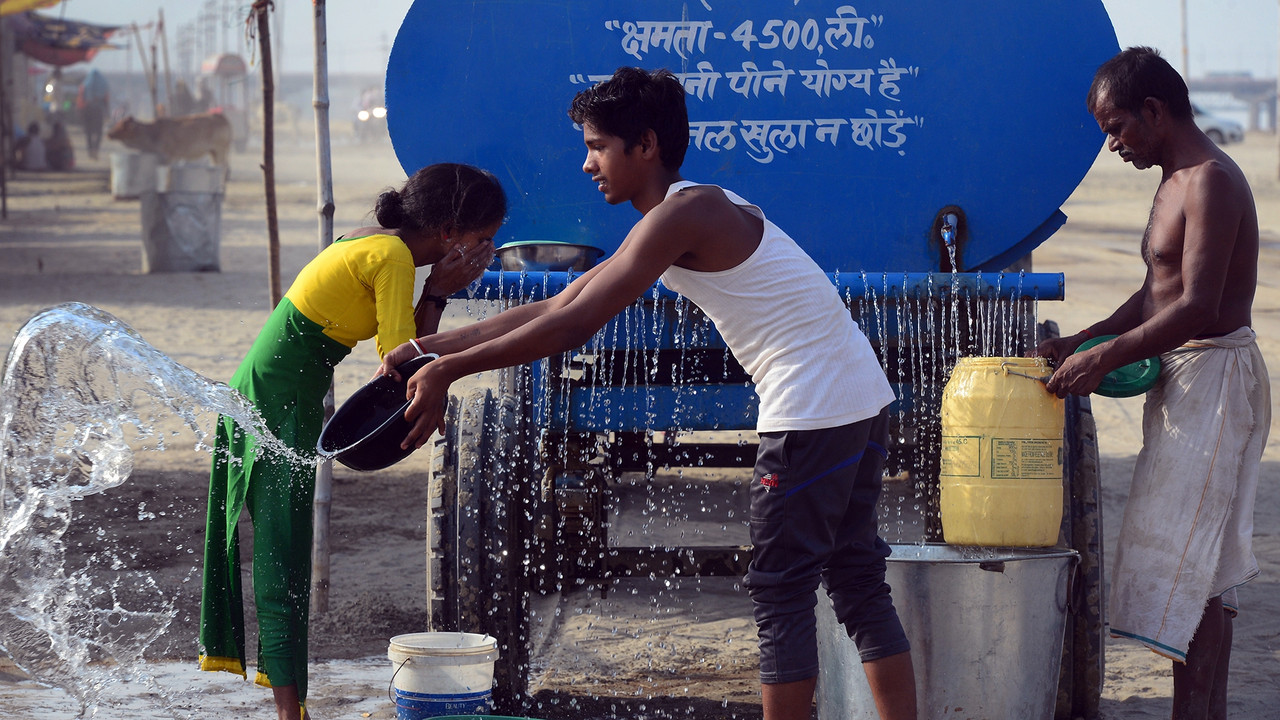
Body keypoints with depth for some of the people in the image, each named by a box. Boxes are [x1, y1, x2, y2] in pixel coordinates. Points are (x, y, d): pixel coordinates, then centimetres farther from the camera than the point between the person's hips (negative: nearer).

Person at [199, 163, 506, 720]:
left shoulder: (375, 243, 10)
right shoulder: (392, 256, -17)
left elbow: (402, 349, 11)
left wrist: (437, 294, 0)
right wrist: (439, 293, -11)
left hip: (263, 398, 9)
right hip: (277, 405, -9)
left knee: (283, 555, 13)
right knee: (283, 555, -9)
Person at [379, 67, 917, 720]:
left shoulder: (683, 213, -16)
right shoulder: (686, 215, 16)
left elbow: (575, 326, -22)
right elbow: (552, 309, 16)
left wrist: (447, 371, -18)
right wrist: (431, 347, 11)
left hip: (812, 411, -10)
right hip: (858, 402, 10)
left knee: (780, 592, -2)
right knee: (857, 581, 14)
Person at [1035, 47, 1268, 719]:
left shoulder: (1211, 182, -17)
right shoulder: (1174, 183, 16)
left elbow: (1198, 307, -24)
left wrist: (1104, 359, -23)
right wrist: (1081, 341, 11)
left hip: (1216, 374, -10)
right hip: (1181, 380, 10)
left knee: (1188, 562, -11)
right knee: (1202, 567, 12)